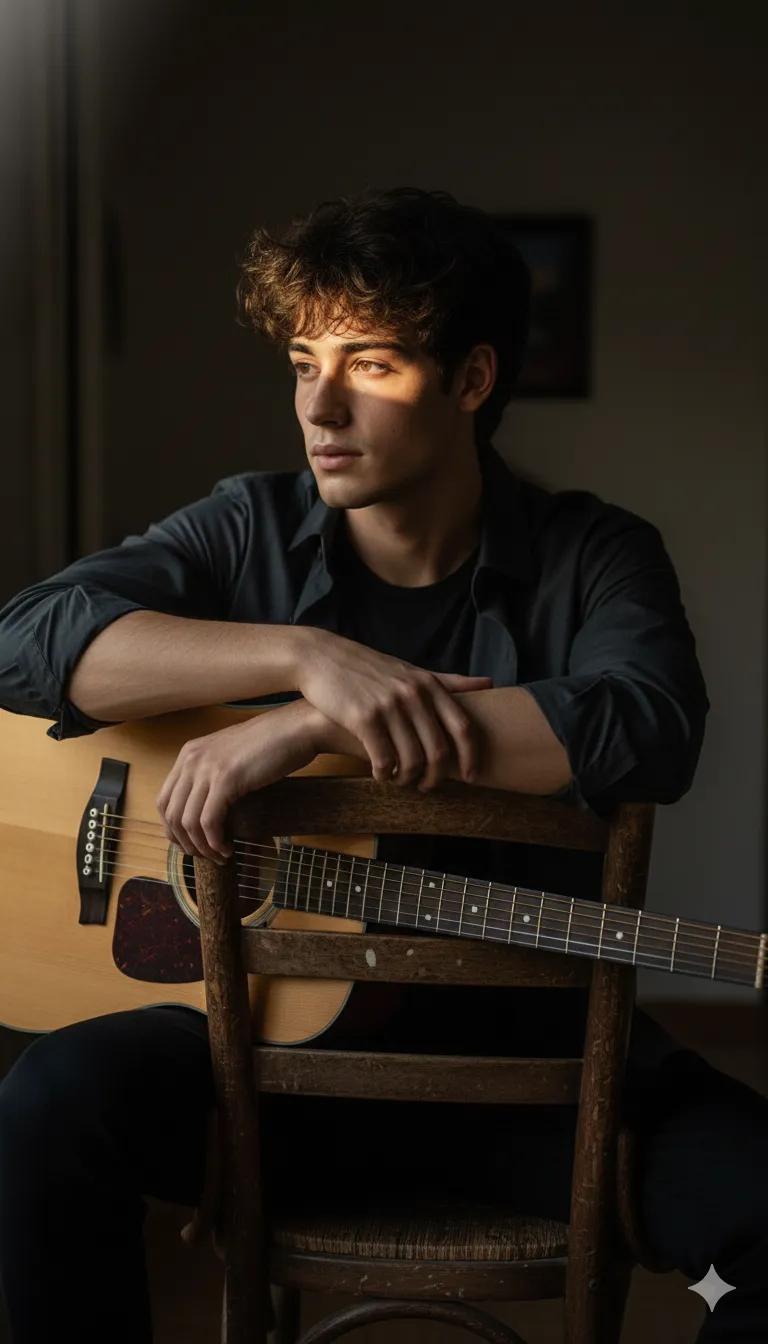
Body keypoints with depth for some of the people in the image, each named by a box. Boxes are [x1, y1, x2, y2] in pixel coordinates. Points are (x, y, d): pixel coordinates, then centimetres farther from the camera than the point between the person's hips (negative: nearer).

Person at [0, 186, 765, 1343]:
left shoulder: (592, 558, -2)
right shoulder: (250, 531, 3)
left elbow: (649, 729, -24)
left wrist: (310, 728, -27)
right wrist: (306, 655, -26)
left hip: (527, 1050, 0)